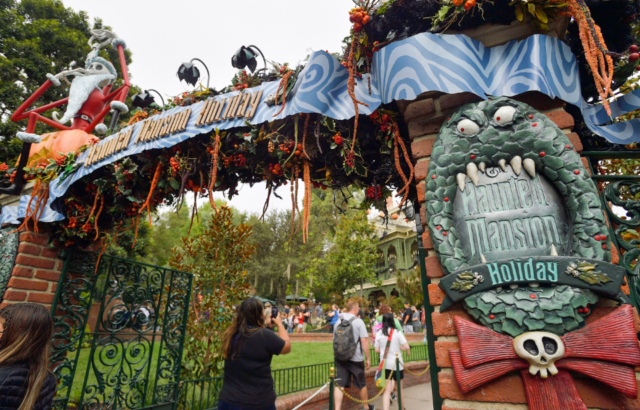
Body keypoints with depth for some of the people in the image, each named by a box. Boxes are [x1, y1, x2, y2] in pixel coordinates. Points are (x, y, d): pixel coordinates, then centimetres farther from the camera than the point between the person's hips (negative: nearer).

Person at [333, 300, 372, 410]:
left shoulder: (339, 322, 5)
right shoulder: (358, 321, -10)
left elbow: (334, 340, 11)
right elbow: (364, 341, -13)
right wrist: (368, 358, -6)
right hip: (356, 358, -3)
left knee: (339, 384, 4)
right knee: (361, 384, 16)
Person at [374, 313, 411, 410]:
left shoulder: (379, 333, -1)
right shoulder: (397, 332, -9)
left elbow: (377, 350, 4)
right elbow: (407, 347, -12)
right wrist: (398, 347, 7)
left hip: (385, 363, 2)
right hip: (396, 362, -1)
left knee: (386, 390, 3)